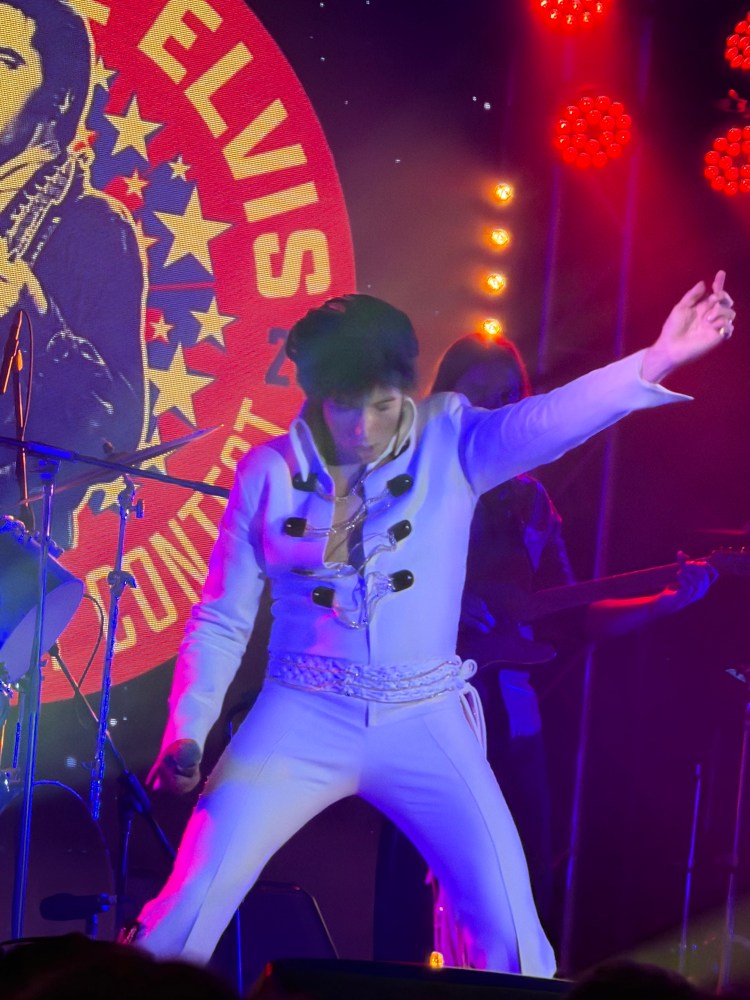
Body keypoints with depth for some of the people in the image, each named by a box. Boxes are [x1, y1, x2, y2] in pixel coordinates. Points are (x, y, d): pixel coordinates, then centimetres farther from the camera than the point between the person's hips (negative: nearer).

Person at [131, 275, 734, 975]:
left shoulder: (450, 444, -3)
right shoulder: (269, 472, 0)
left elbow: (549, 420, -21)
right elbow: (220, 621, 4)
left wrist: (657, 360, -37)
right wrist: (186, 734, -7)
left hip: (425, 725, 0)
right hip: (303, 720, 0)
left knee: (509, 930, -7)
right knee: (188, 906, -10)